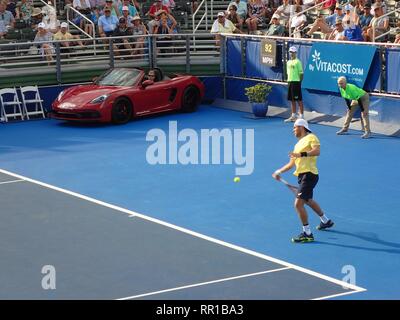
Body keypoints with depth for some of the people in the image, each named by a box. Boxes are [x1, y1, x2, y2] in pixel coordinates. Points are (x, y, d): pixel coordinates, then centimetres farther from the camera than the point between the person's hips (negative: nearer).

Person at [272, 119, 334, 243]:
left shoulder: (311, 137, -4)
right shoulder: (298, 144, 22)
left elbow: (317, 151, -23)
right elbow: (291, 163, 24)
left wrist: (301, 154, -29)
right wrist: (279, 171, 17)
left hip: (309, 174, -10)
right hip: (302, 175, 10)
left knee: (298, 204, -15)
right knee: (308, 200, 29)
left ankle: (307, 234, -10)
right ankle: (326, 221, 49)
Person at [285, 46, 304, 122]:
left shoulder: (297, 62, -8)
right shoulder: (288, 62, 15)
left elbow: (301, 73, -9)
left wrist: (299, 82, -12)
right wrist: (288, 81, 12)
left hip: (296, 82, -7)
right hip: (290, 82, 7)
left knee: (299, 100, -4)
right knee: (292, 100, 11)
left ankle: (301, 116, -1)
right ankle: (293, 116, 17)